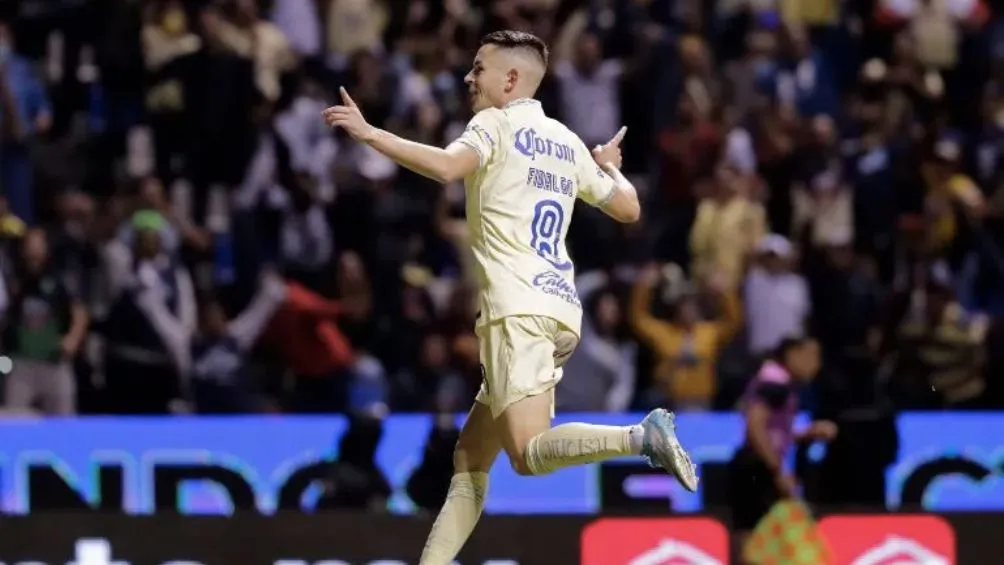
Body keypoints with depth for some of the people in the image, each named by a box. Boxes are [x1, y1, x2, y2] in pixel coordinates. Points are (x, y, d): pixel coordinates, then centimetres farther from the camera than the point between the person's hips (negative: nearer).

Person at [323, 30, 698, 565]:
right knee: (470, 458, 10)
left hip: (520, 310, -9)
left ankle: (641, 437, -35)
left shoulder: (496, 124, -2)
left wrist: (370, 133, -14)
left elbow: (447, 166, -22)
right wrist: (608, 164, 45)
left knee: (528, 453, -19)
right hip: (560, 310, 9)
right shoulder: (567, 143, 19)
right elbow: (627, 207, 25)